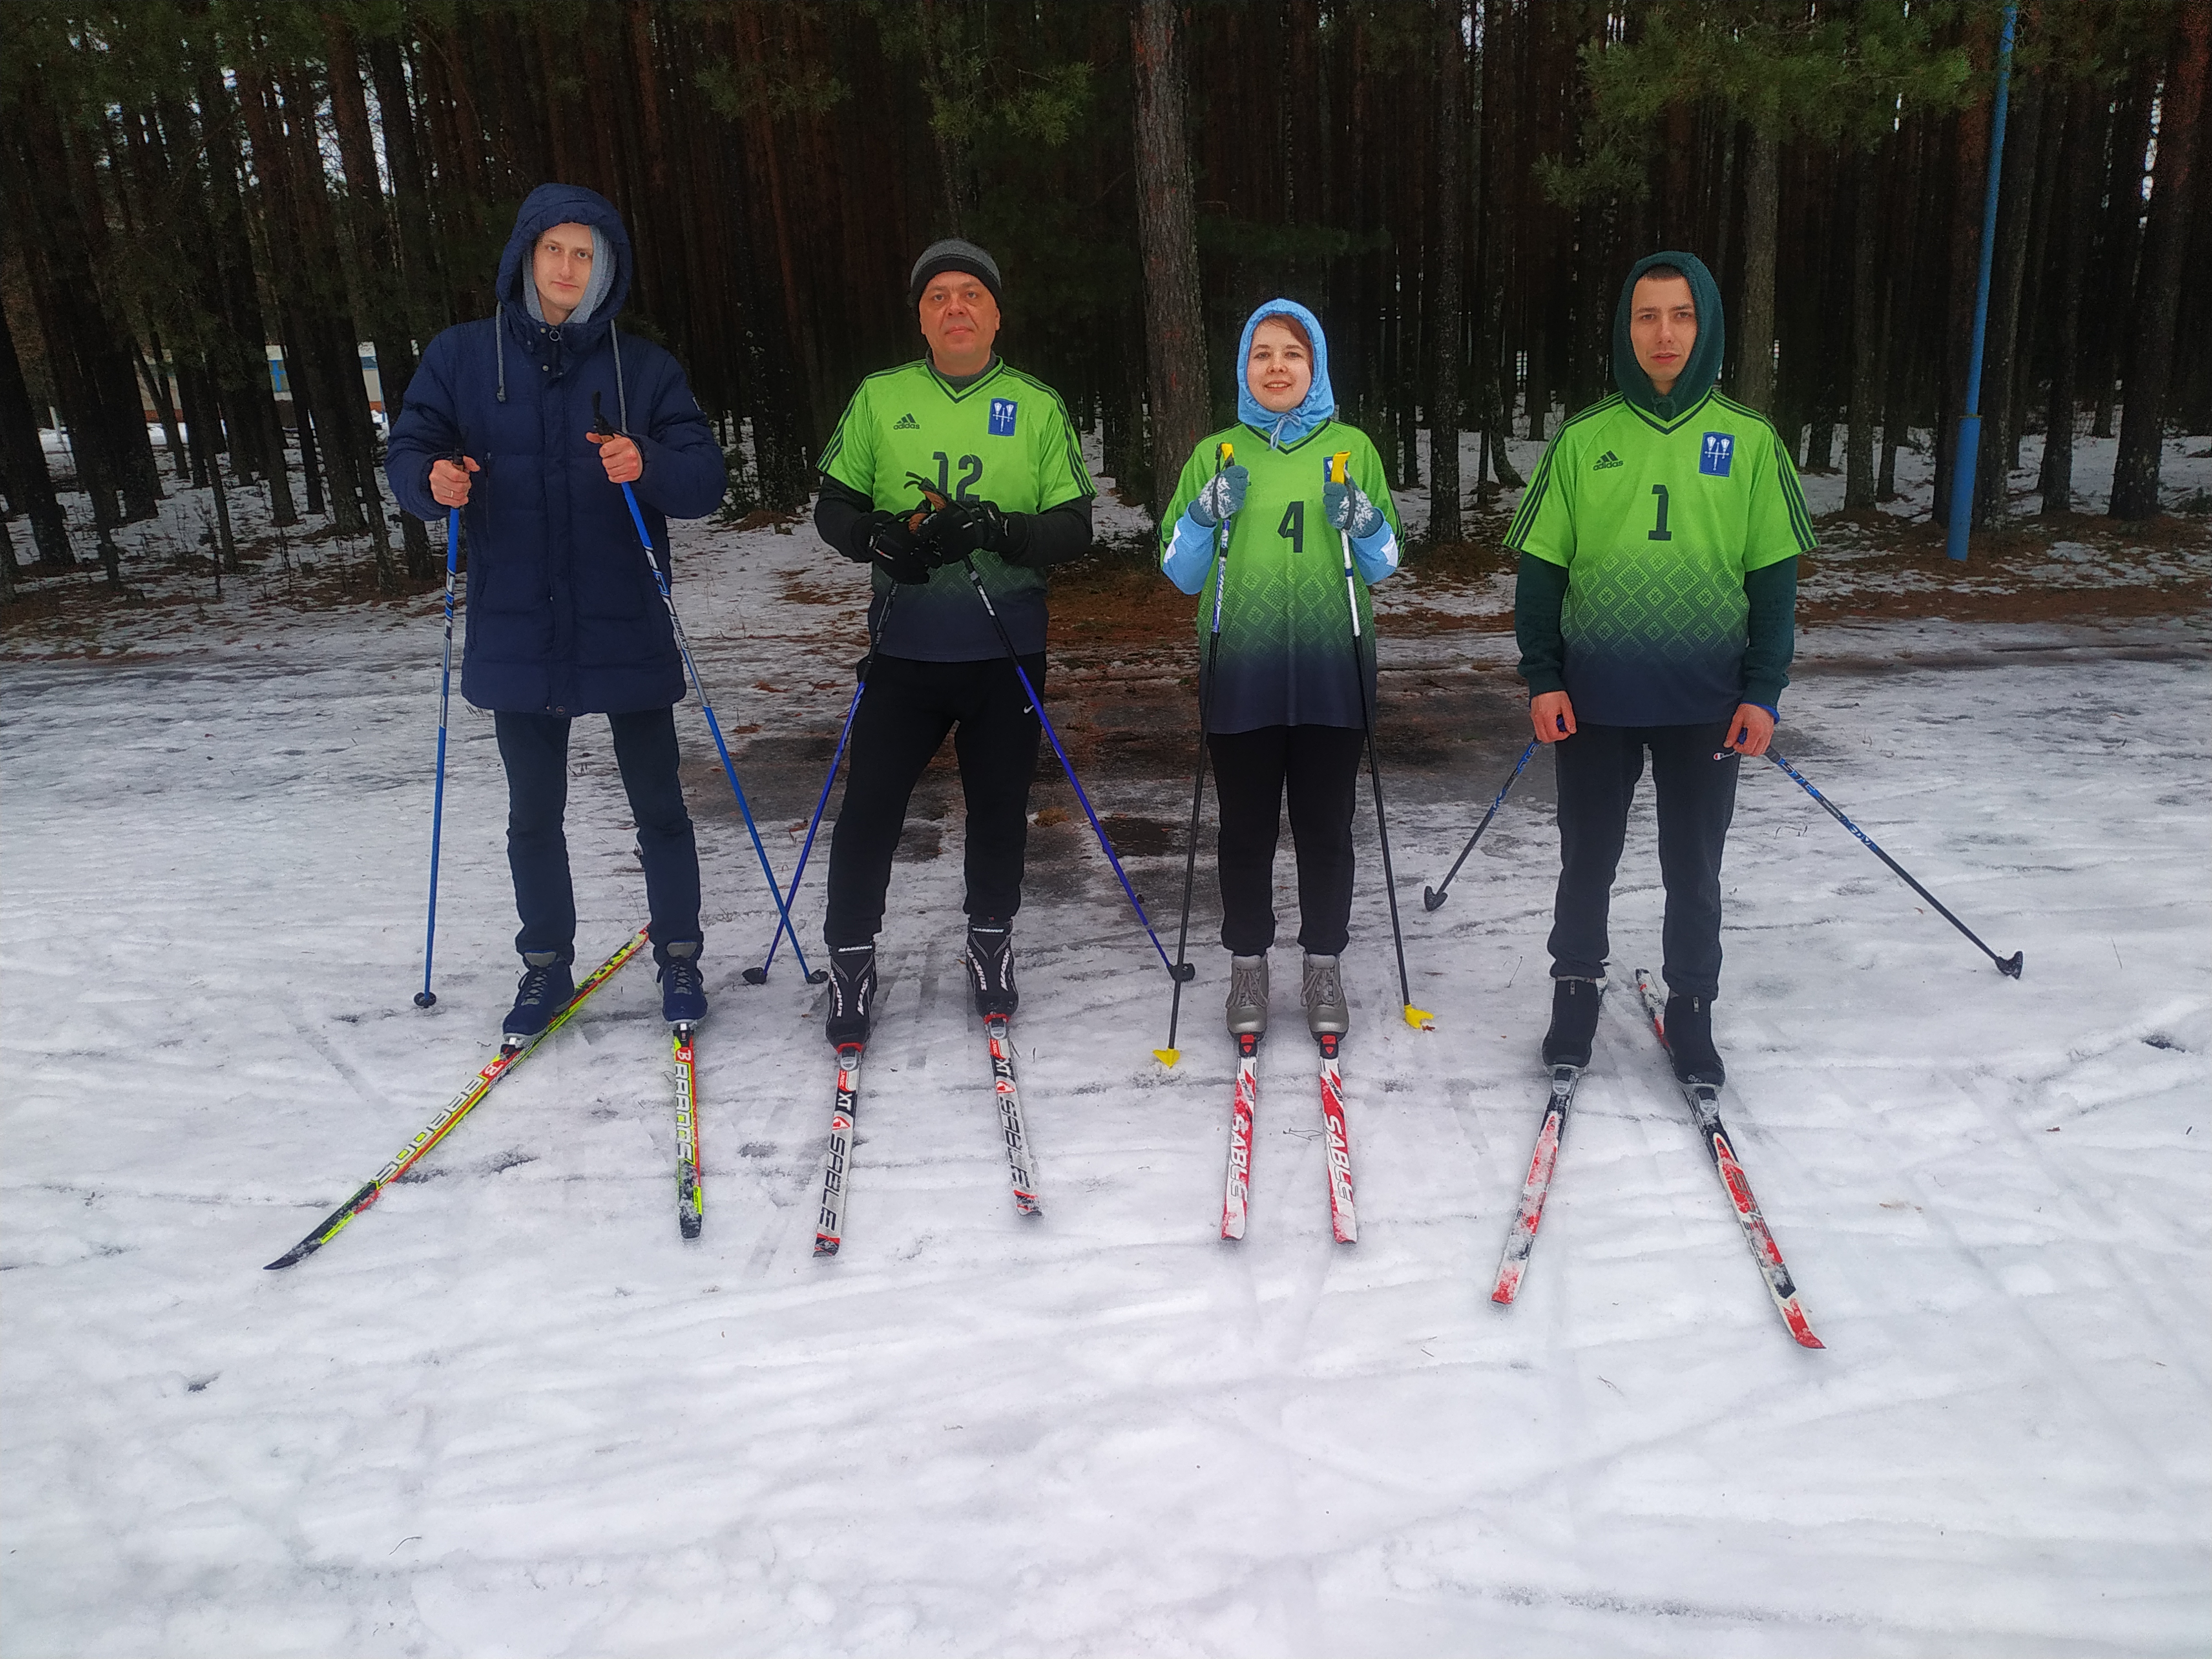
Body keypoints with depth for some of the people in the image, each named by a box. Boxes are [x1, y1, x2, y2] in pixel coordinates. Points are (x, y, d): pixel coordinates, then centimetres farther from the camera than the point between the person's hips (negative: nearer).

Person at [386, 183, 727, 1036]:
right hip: (517, 629, 1)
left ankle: (679, 957, 24)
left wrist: (648, 466, -24)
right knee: (534, 812, 12)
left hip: (626, 630, -1)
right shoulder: (462, 357, 5)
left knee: (657, 804, 7)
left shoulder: (643, 367, 2)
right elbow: (408, 454, 5)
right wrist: (433, 480, -18)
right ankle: (546, 965, 28)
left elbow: (706, 479, -3)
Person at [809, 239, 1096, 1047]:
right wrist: (880, 537, -14)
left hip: (1007, 653, 0)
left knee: (999, 808, 10)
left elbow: (1074, 527, 0)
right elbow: (833, 507, 8)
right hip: (904, 649, 0)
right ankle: (851, 958, 17)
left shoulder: (1039, 406, 4)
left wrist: (1001, 530, -19)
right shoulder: (880, 398, 5)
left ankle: (990, 944, 31)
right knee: (869, 808, -1)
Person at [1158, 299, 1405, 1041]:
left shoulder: (1352, 449, 8)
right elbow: (1180, 574, 8)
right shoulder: (1216, 454, 8)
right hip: (1241, 674, 0)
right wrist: (1205, 517, -10)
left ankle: (1324, 966, 21)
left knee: (1326, 826, 6)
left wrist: (1363, 524, -11)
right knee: (1247, 828, 6)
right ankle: (1248, 965, 21)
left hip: (1331, 672, 0)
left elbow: (1383, 566, 10)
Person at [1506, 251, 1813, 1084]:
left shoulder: (1749, 440, 2)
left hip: (1707, 699, 0)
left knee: (1695, 866, 10)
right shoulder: (1583, 440, 1)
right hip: (1595, 695, 0)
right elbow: (1540, 567, 2)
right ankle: (1576, 991, 29)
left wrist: (1764, 690, -3)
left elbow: (1774, 576, 3)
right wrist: (1542, 678, -5)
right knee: (1588, 858, 10)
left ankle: (1691, 1010, 26)